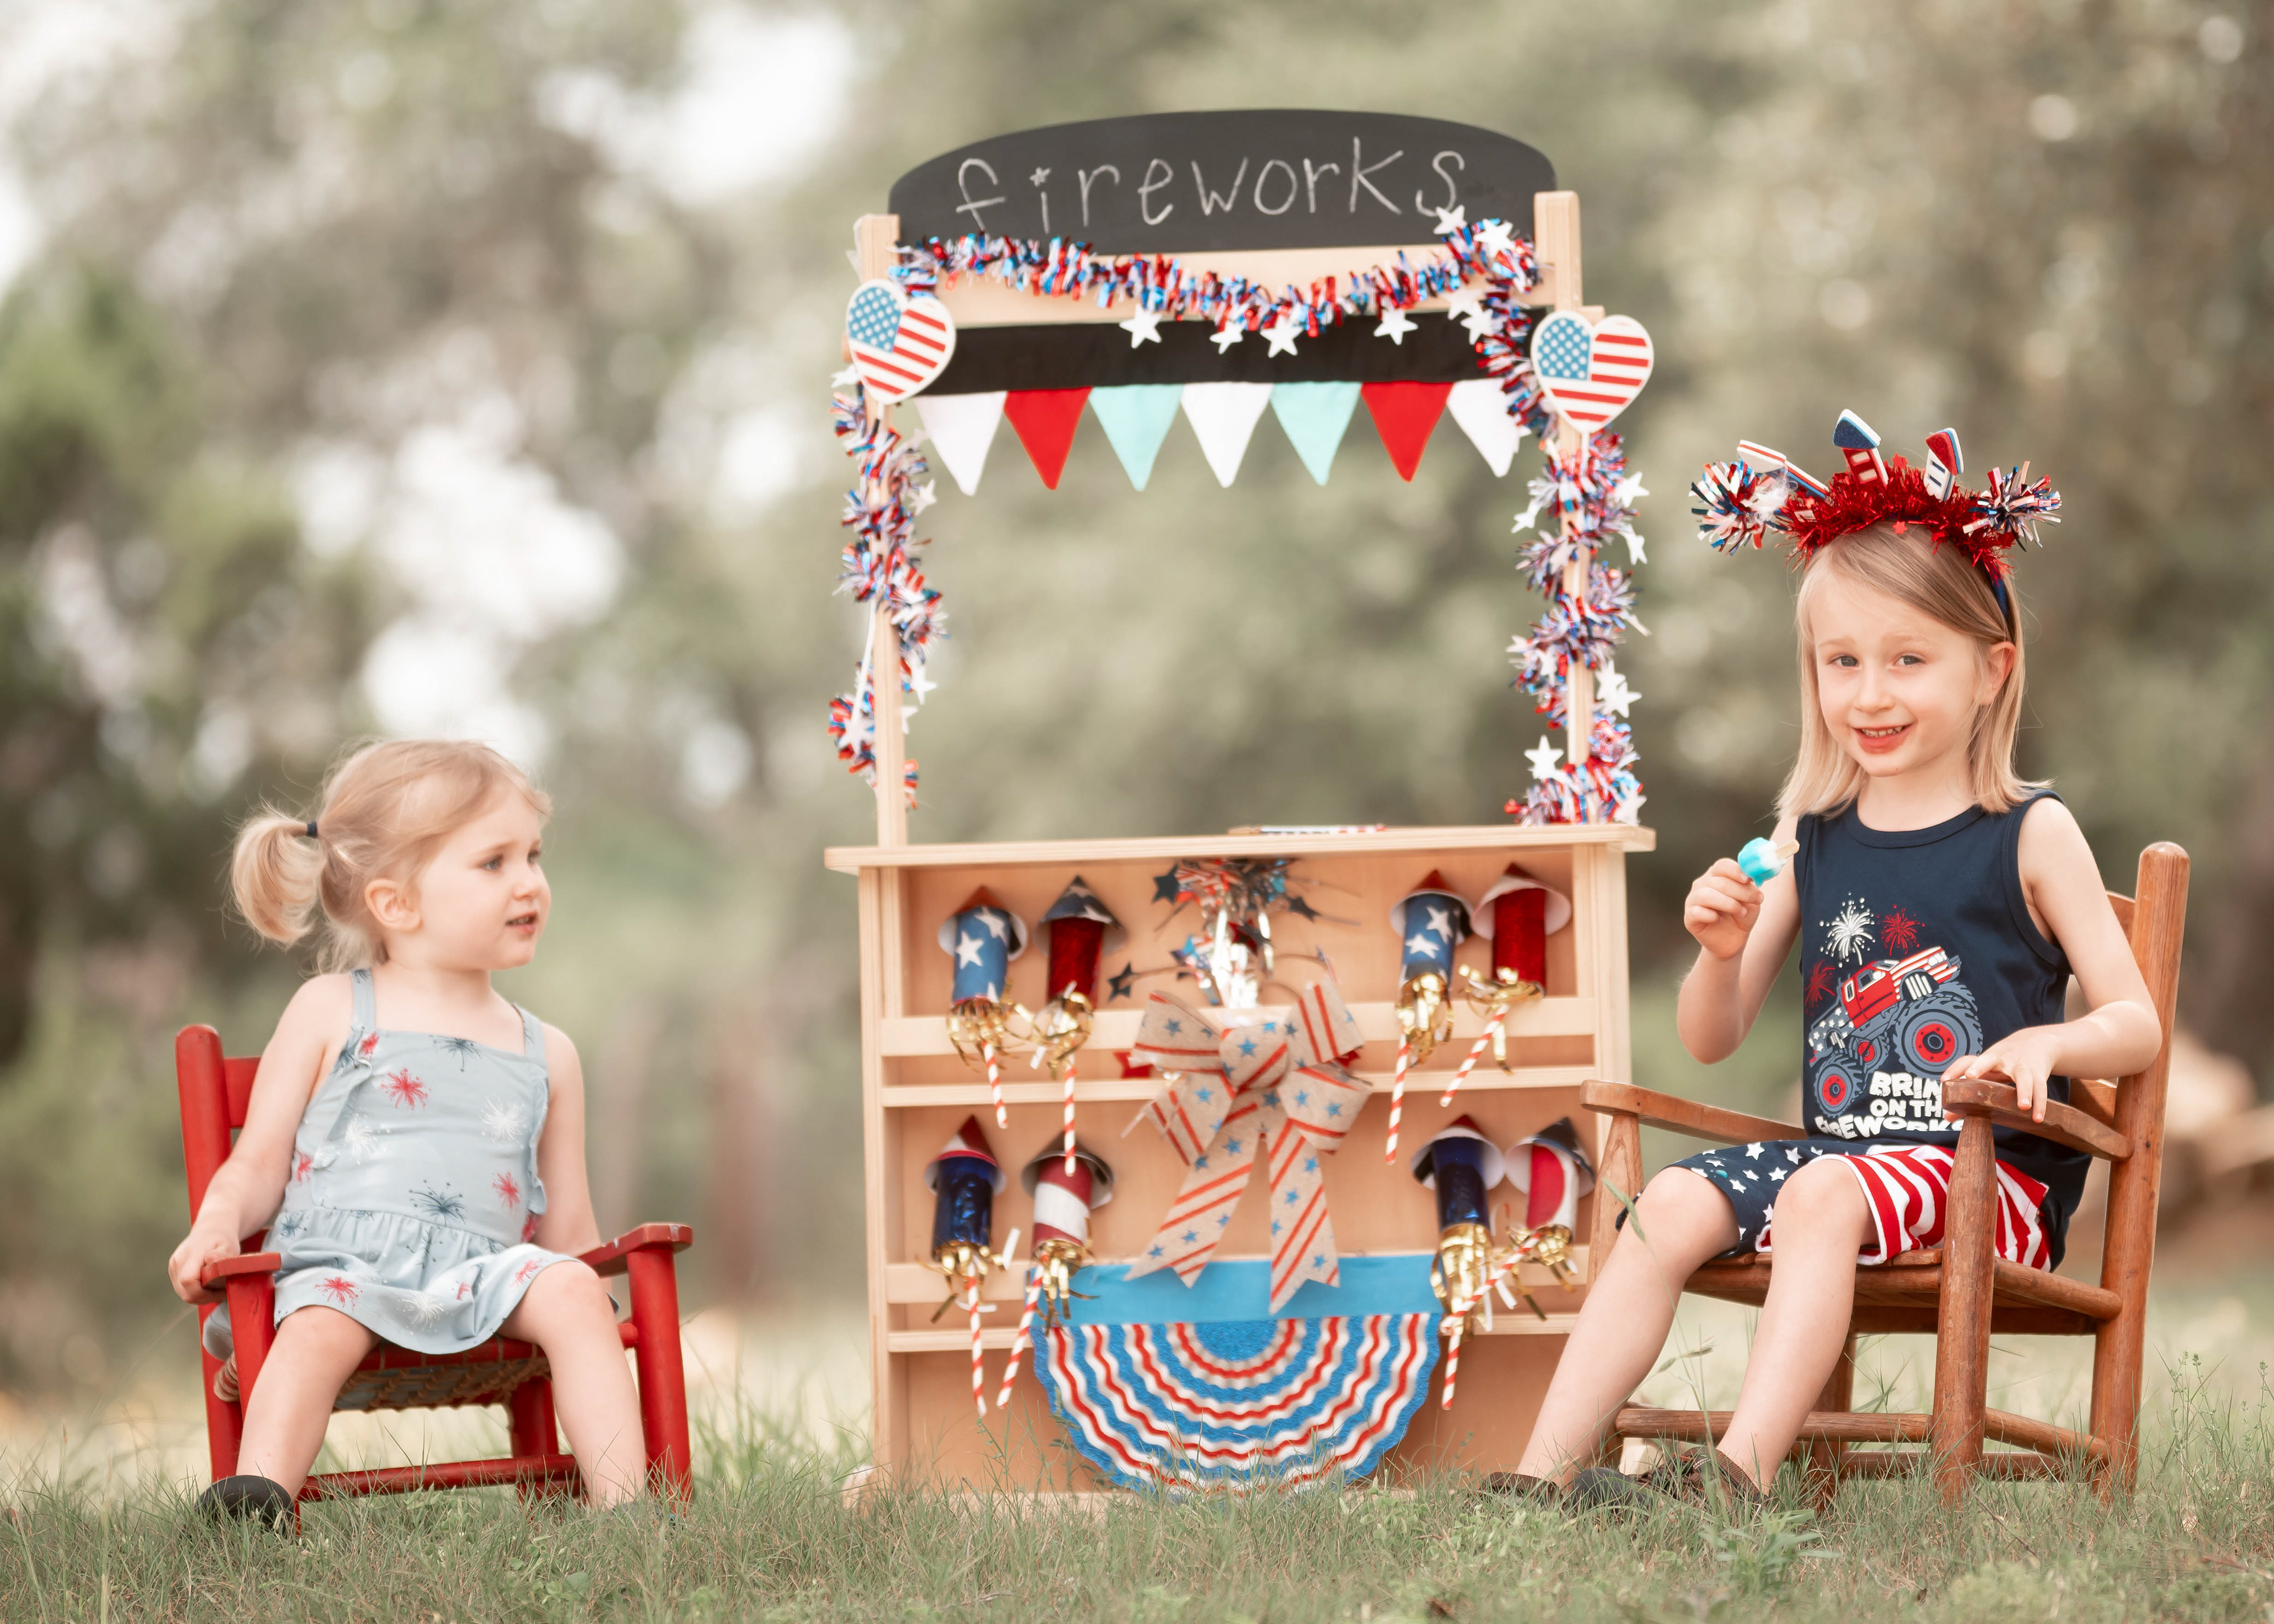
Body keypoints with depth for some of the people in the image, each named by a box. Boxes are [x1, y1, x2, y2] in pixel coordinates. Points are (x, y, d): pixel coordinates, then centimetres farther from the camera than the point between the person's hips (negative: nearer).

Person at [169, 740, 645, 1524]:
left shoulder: (546, 1055, 20)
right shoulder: (330, 1013, 12)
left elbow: (568, 1233, 23)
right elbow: (258, 1166, 10)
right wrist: (216, 1226, -10)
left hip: (480, 1277, 2)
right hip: (339, 1265, -2)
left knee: (571, 1288, -26)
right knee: (318, 1330, -34)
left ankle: (620, 1507, -32)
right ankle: (259, 1499, -49)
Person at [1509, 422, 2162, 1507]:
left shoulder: (2028, 835, -1)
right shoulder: (1809, 839, 11)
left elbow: (2136, 1023, -2)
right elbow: (1710, 1042, 14)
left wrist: (2045, 1043, -24)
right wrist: (1722, 953, -8)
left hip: (1994, 1171, -5)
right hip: (1838, 1146, 5)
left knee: (1825, 1193, -32)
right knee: (1671, 1205, -18)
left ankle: (1744, 1475, -42)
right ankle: (1544, 1475, -21)